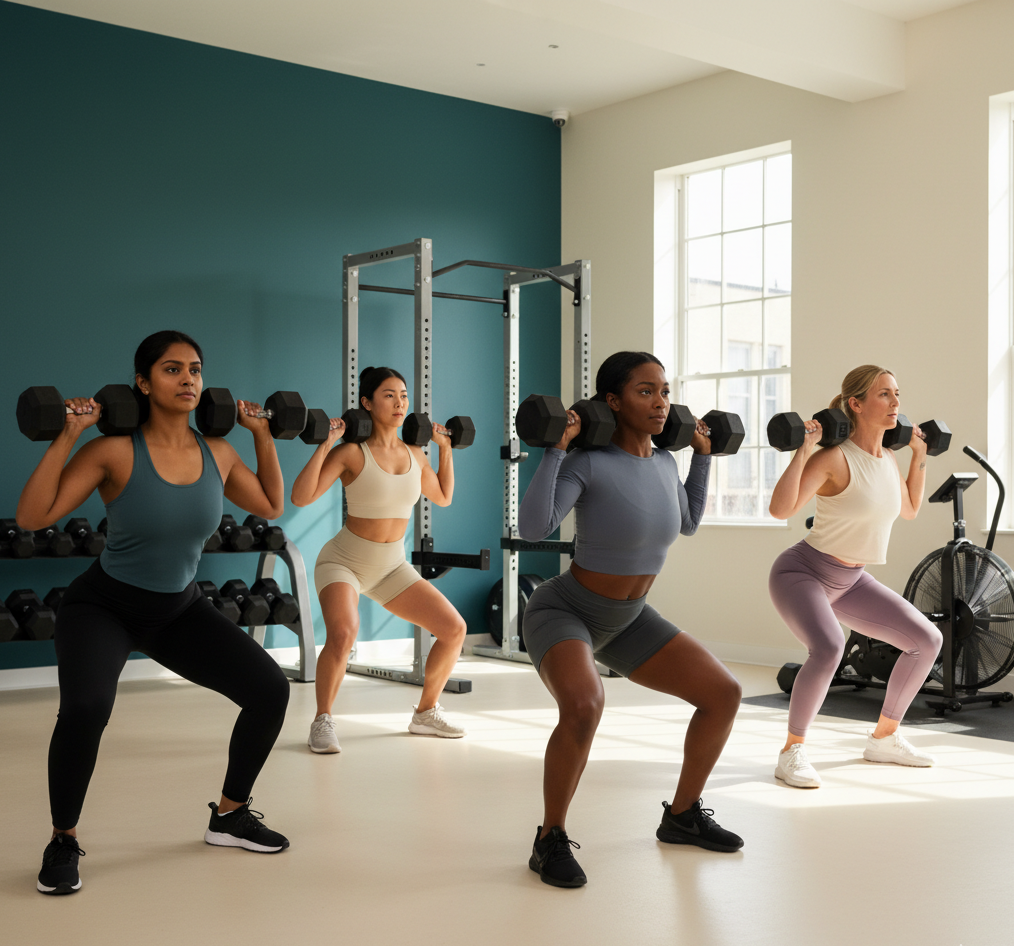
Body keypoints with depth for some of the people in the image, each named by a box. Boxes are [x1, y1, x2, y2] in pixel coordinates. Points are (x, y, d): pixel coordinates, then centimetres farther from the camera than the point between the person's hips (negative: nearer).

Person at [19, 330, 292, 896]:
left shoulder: (218, 454, -7)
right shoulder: (116, 451, -21)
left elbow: (271, 507, 10)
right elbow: (32, 517, -25)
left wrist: (264, 436, 3)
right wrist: (68, 437, -28)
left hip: (179, 609, 5)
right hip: (103, 608, -5)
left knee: (270, 689, -6)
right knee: (86, 708, -33)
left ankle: (231, 815, 16)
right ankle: (64, 842, -7)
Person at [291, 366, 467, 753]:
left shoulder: (414, 454, 2)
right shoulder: (351, 452, -15)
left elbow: (443, 497, 20)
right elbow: (301, 497, -23)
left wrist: (446, 449, 14)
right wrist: (325, 444, -25)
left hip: (392, 567, 6)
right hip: (344, 561, -6)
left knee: (454, 628, -3)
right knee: (343, 633, -34)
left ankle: (426, 713, 16)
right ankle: (322, 722, -13)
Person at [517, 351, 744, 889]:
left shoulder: (663, 462, -2)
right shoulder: (588, 462, -23)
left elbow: (688, 523, 18)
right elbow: (533, 528, -35)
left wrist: (702, 456, 12)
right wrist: (555, 448, -33)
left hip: (629, 619, 7)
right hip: (563, 612, -7)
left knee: (724, 693, 0)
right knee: (584, 707, -37)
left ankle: (683, 815, 19)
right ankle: (551, 840, -14)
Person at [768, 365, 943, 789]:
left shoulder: (887, 457, 2)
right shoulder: (833, 457, -22)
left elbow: (909, 509, 20)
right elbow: (781, 509, -34)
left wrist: (919, 455, 16)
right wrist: (802, 449, -33)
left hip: (849, 580, 8)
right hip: (801, 573, -8)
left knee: (927, 640, 3)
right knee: (828, 648, -35)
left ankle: (883, 738, 19)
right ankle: (791, 753, -16)